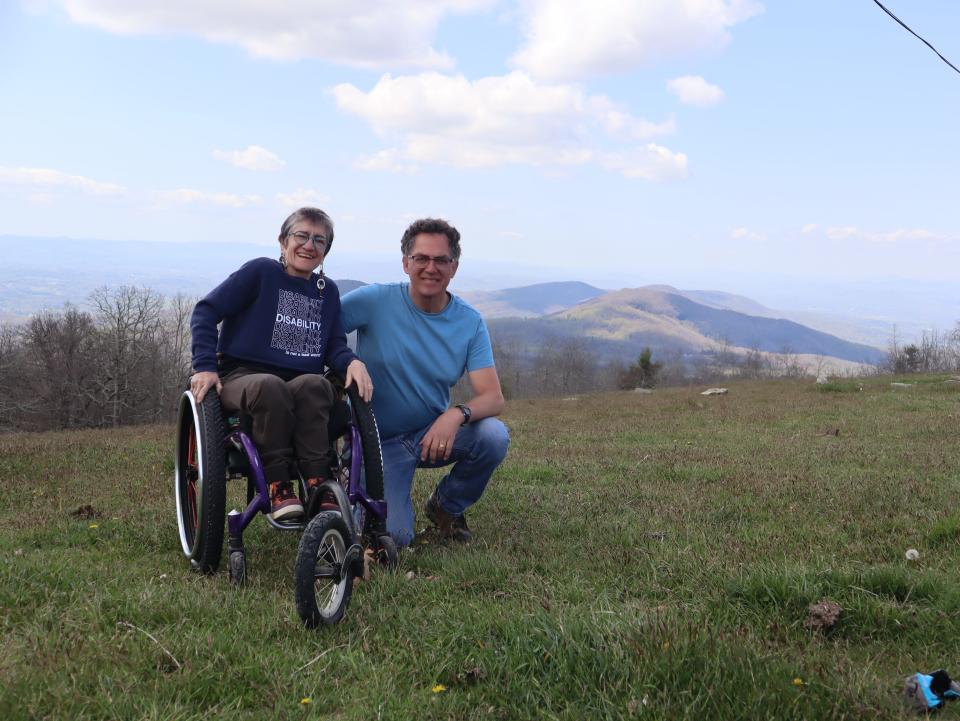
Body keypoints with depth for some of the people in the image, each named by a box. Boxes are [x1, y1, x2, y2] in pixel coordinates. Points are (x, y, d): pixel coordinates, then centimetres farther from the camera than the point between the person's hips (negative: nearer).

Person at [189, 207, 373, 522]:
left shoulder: (328, 291, 16)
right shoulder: (261, 272, 2)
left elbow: (334, 346, 14)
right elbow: (206, 311, -3)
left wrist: (352, 362, -11)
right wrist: (205, 366, -16)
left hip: (301, 382, 3)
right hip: (243, 377, -3)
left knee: (315, 385, -34)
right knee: (271, 387, -39)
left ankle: (318, 487, -34)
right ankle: (278, 488, -31)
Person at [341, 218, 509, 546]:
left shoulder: (470, 322, -5)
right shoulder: (375, 301, -12)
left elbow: (493, 396, -12)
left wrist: (457, 414, -33)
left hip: (434, 433, 3)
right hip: (379, 441, -3)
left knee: (494, 436, -27)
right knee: (394, 536, -20)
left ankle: (446, 506, 4)